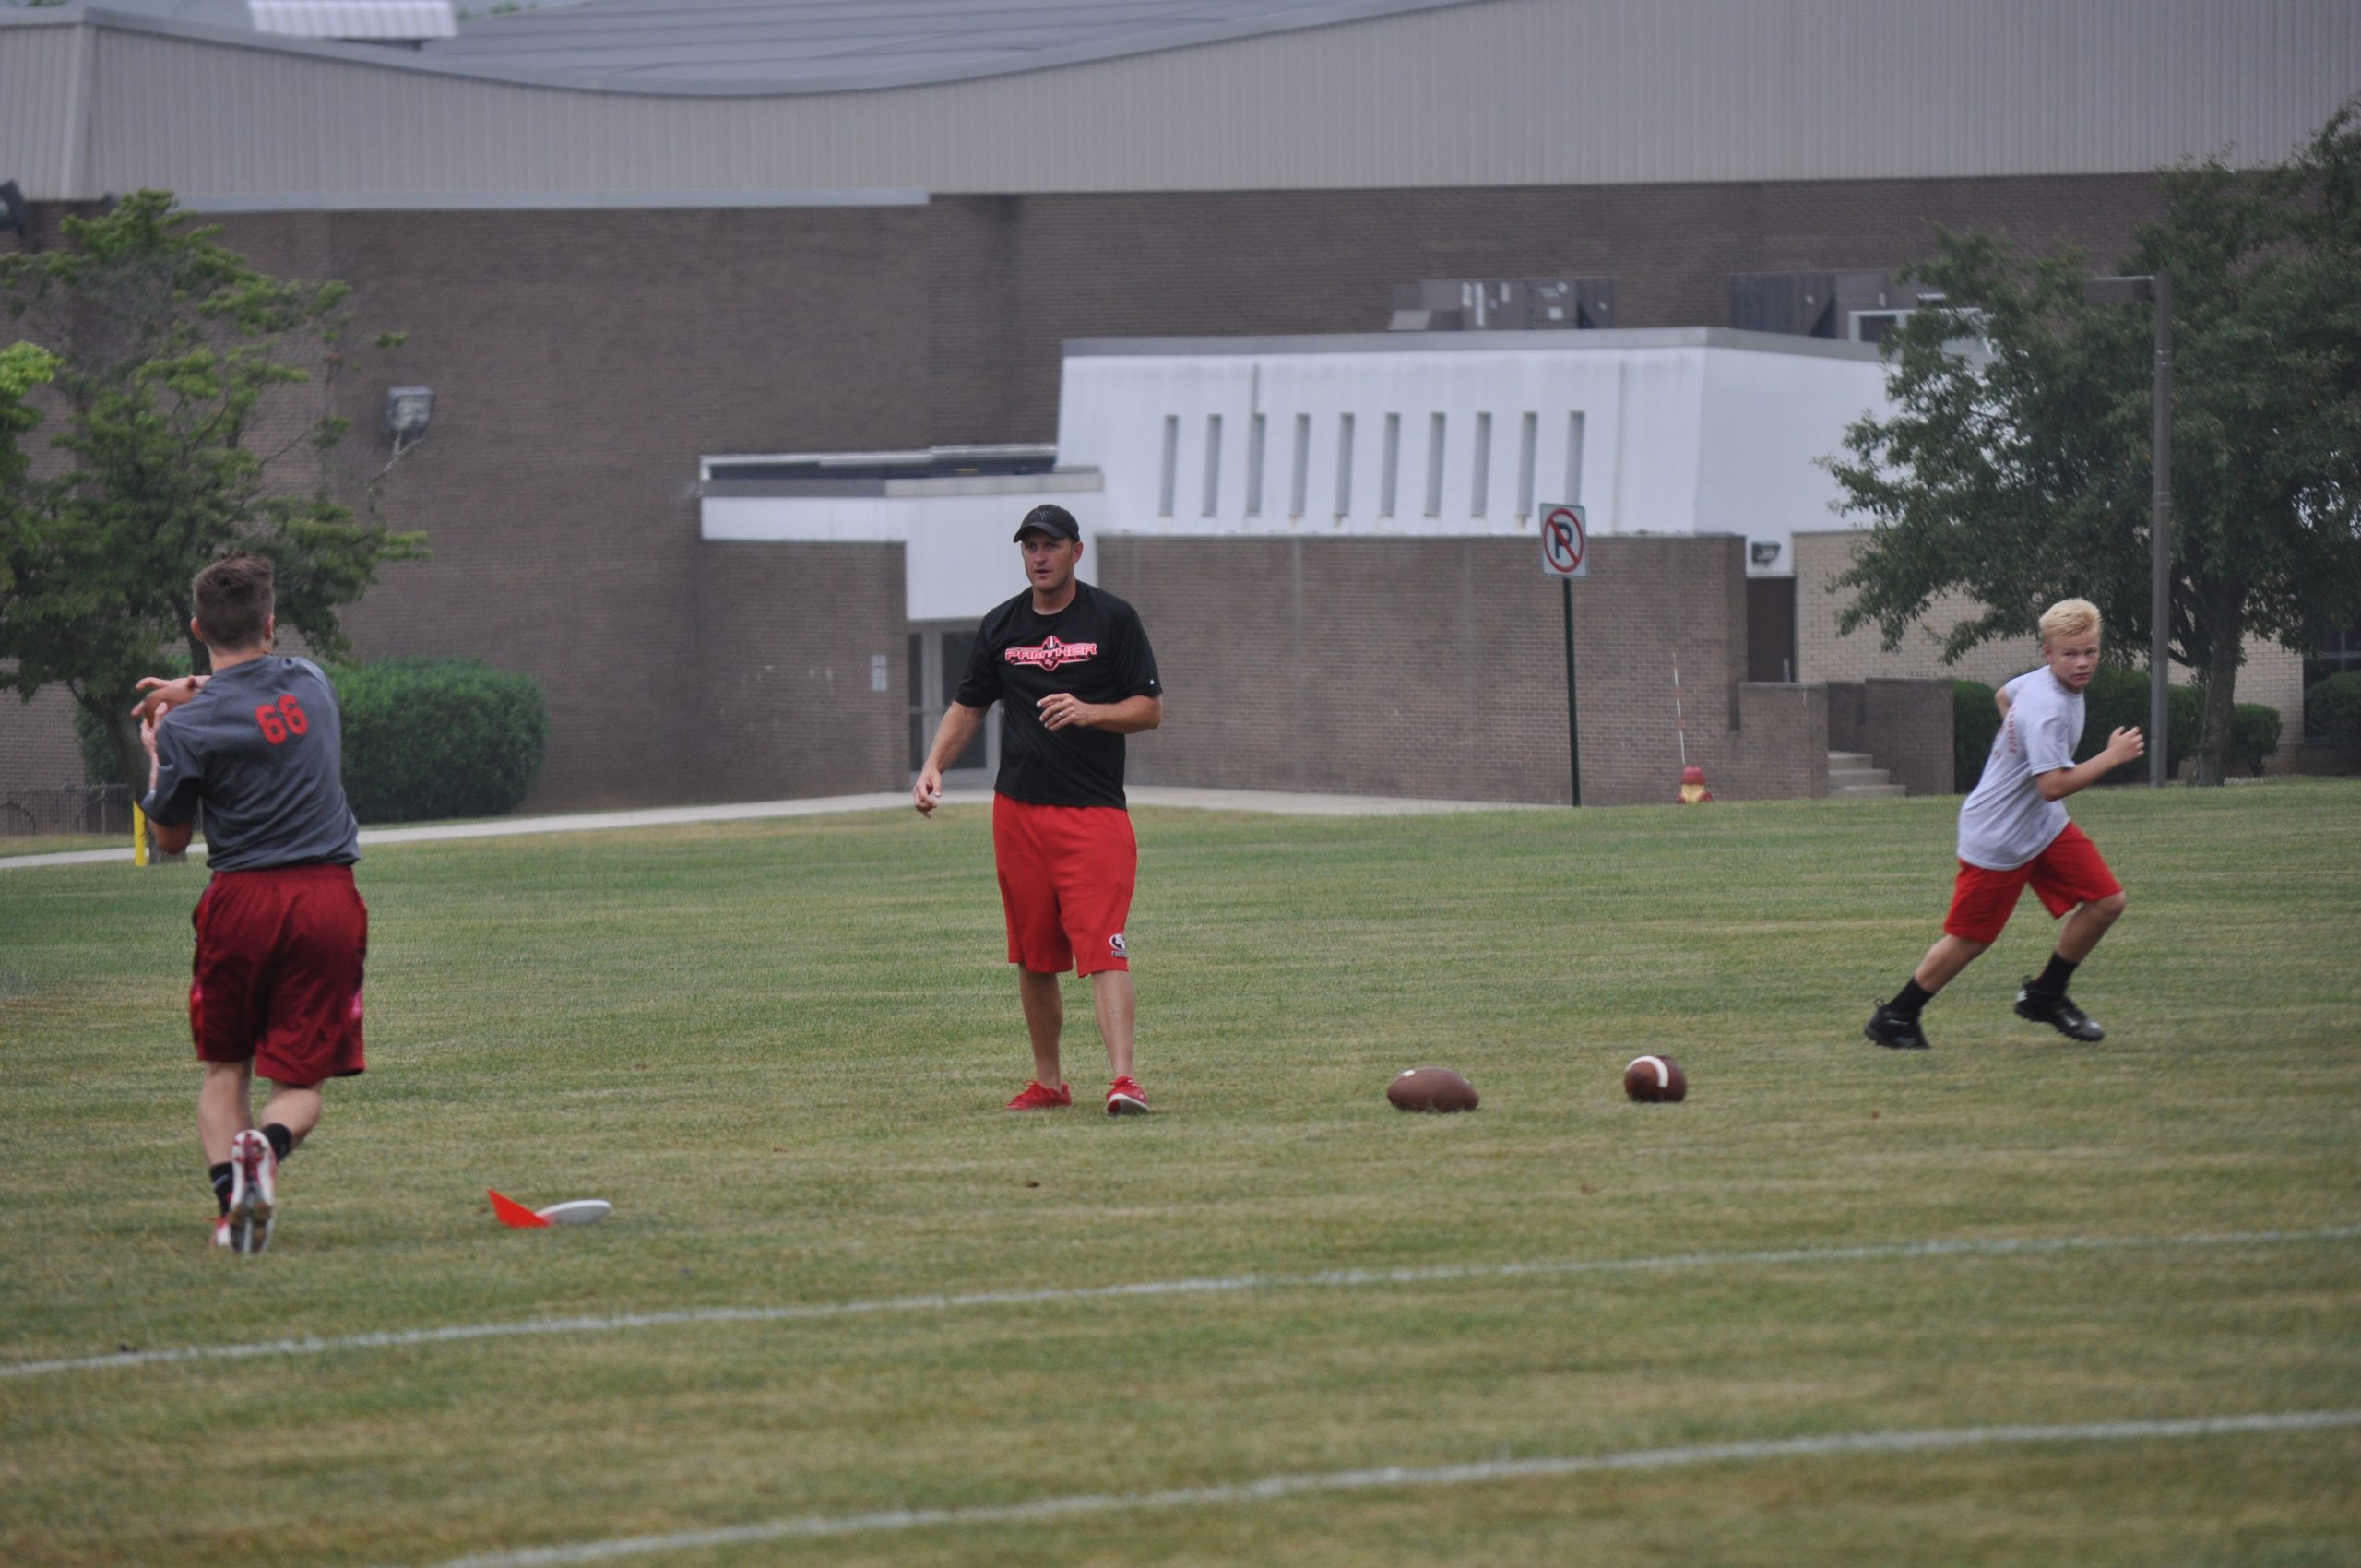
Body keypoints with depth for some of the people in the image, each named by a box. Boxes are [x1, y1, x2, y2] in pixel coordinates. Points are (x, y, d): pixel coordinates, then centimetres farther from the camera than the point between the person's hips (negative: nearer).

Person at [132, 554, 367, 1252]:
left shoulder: (190, 728, -8)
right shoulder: (312, 684, 5)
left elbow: (170, 840, 4)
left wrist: (156, 754, 16)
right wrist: (197, 693, 20)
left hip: (241, 900, -2)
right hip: (328, 899, 2)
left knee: (224, 1069, 16)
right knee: (301, 1078, 6)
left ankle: (229, 1193, -7)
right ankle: (269, 1144, -28)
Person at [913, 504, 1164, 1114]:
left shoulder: (1114, 619, 0)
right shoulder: (1001, 626, 11)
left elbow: (1150, 710, -1)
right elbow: (969, 706, 19)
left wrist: (1088, 712, -18)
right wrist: (933, 765, 2)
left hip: (1094, 812, -4)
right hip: (1018, 811, 5)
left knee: (1103, 948, -16)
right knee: (1034, 955, 9)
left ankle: (1124, 1079, -24)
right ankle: (1047, 1082, 19)